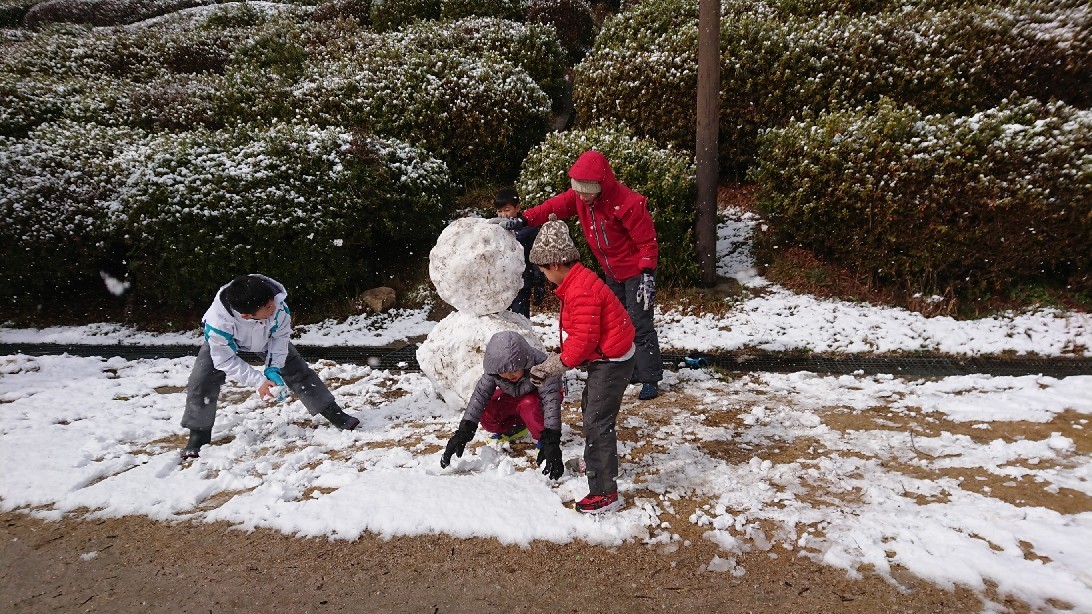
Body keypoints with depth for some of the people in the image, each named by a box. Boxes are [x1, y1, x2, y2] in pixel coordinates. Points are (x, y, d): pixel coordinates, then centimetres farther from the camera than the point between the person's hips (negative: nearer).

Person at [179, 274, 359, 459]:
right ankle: (198, 437, 2)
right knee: (202, 382, -17)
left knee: (298, 371, -3)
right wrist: (258, 381, -35)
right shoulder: (218, 321, -45)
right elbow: (225, 360, -30)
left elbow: (281, 336, -19)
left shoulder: (277, 303, -39)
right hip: (225, 342, -2)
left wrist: (273, 369, -26)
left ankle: (334, 414, 9)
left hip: (266, 338, 2)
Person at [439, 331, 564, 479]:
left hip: (537, 397, -4)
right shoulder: (494, 369, -25)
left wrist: (551, 440, -54)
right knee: (485, 414, -22)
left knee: (528, 405, -39)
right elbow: (479, 395, -30)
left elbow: (551, 400, -45)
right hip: (512, 397, 5)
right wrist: (464, 431, -40)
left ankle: (542, 439, -14)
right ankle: (516, 427, 6)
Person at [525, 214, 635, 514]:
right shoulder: (578, 281, 9)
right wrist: (560, 357, 8)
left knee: (597, 422, -9)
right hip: (606, 357, 11)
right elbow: (577, 332, 15)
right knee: (590, 409, 26)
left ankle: (605, 492, -5)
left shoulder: (581, 291, -26)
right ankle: (599, 461, 48)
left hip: (611, 361, -11)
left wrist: (560, 364, -16)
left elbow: (584, 339, -26)